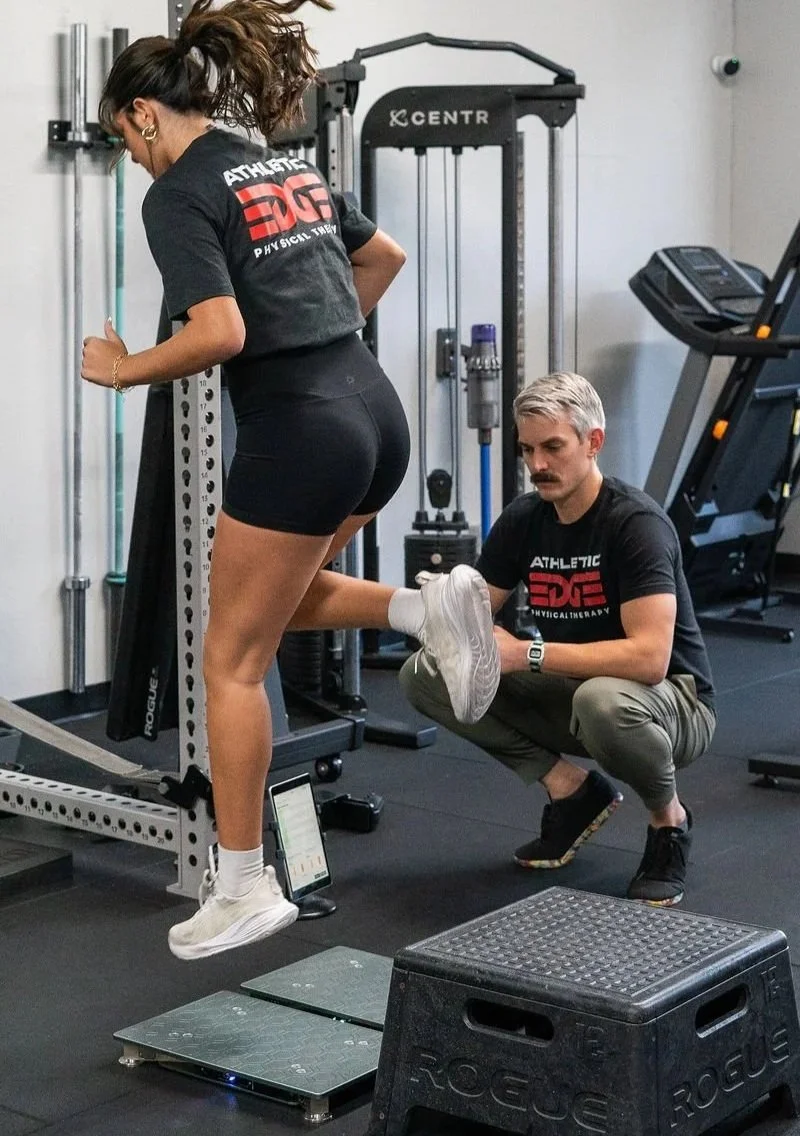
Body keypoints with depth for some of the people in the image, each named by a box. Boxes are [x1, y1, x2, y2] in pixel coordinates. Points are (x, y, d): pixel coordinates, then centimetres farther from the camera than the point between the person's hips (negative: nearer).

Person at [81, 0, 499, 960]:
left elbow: (220, 334, -21)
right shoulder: (287, 168, 16)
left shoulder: (177, 195, -9)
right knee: (275, 600, 28)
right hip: (373, 410, 8)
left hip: (297, 432, -8)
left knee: (232, 661, 5)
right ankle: (430, 607, 7)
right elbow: (385, 258, 29)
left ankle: (243, 890, 10)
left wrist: (122, 370, -5)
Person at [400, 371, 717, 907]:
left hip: (671, 701, -6)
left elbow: (649, 658, -34)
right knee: (425, 673, -7)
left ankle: (669, 818, -9)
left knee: (603, 700, -42)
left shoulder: (637, 523, -23)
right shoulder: (523, 519, -3)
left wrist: (529, 654, -33)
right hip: (571, 691, 7)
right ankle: (571, 787, 3)